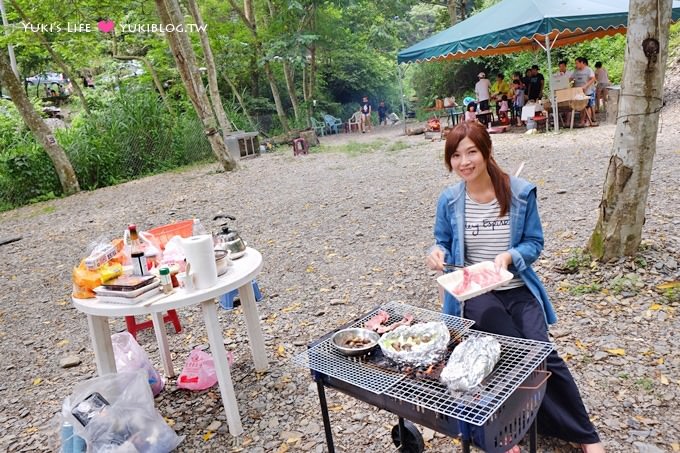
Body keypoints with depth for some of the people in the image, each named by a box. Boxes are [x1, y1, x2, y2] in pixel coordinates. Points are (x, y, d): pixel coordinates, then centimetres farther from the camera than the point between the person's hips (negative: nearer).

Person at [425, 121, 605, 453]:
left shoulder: (521, 193, -6)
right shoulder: (449, 200, -4)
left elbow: (534, 243, -1)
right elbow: (444, 244, 7)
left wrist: (510, 256, -22)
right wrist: (439, 253, -17)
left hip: (518, 290, 0)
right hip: (475, 293, 0)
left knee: (542, 354, -17)